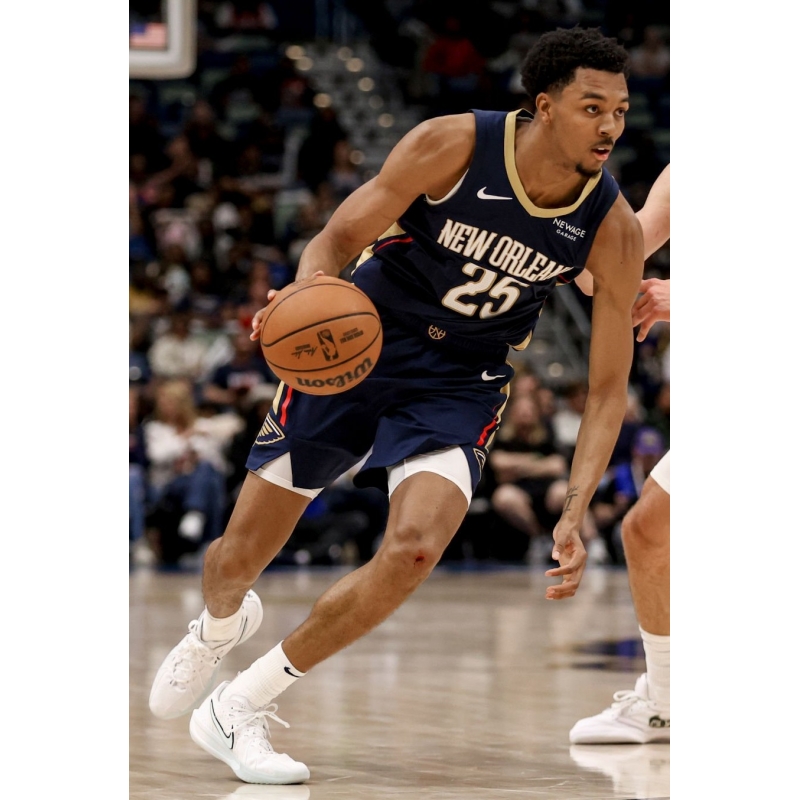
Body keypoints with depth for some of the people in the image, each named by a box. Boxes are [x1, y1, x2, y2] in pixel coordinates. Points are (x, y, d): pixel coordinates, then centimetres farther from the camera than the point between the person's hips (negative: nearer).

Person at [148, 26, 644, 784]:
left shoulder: (612, 230, -16)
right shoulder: (451, 145, -22)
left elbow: (608, 387, -9)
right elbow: (336, 239, -13)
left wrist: (573, 516, -20)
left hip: (459, 386, 1)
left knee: (413, 550, -25)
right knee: (238, 557, 4)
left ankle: (238, 709, -6)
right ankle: (217, 628, 46)